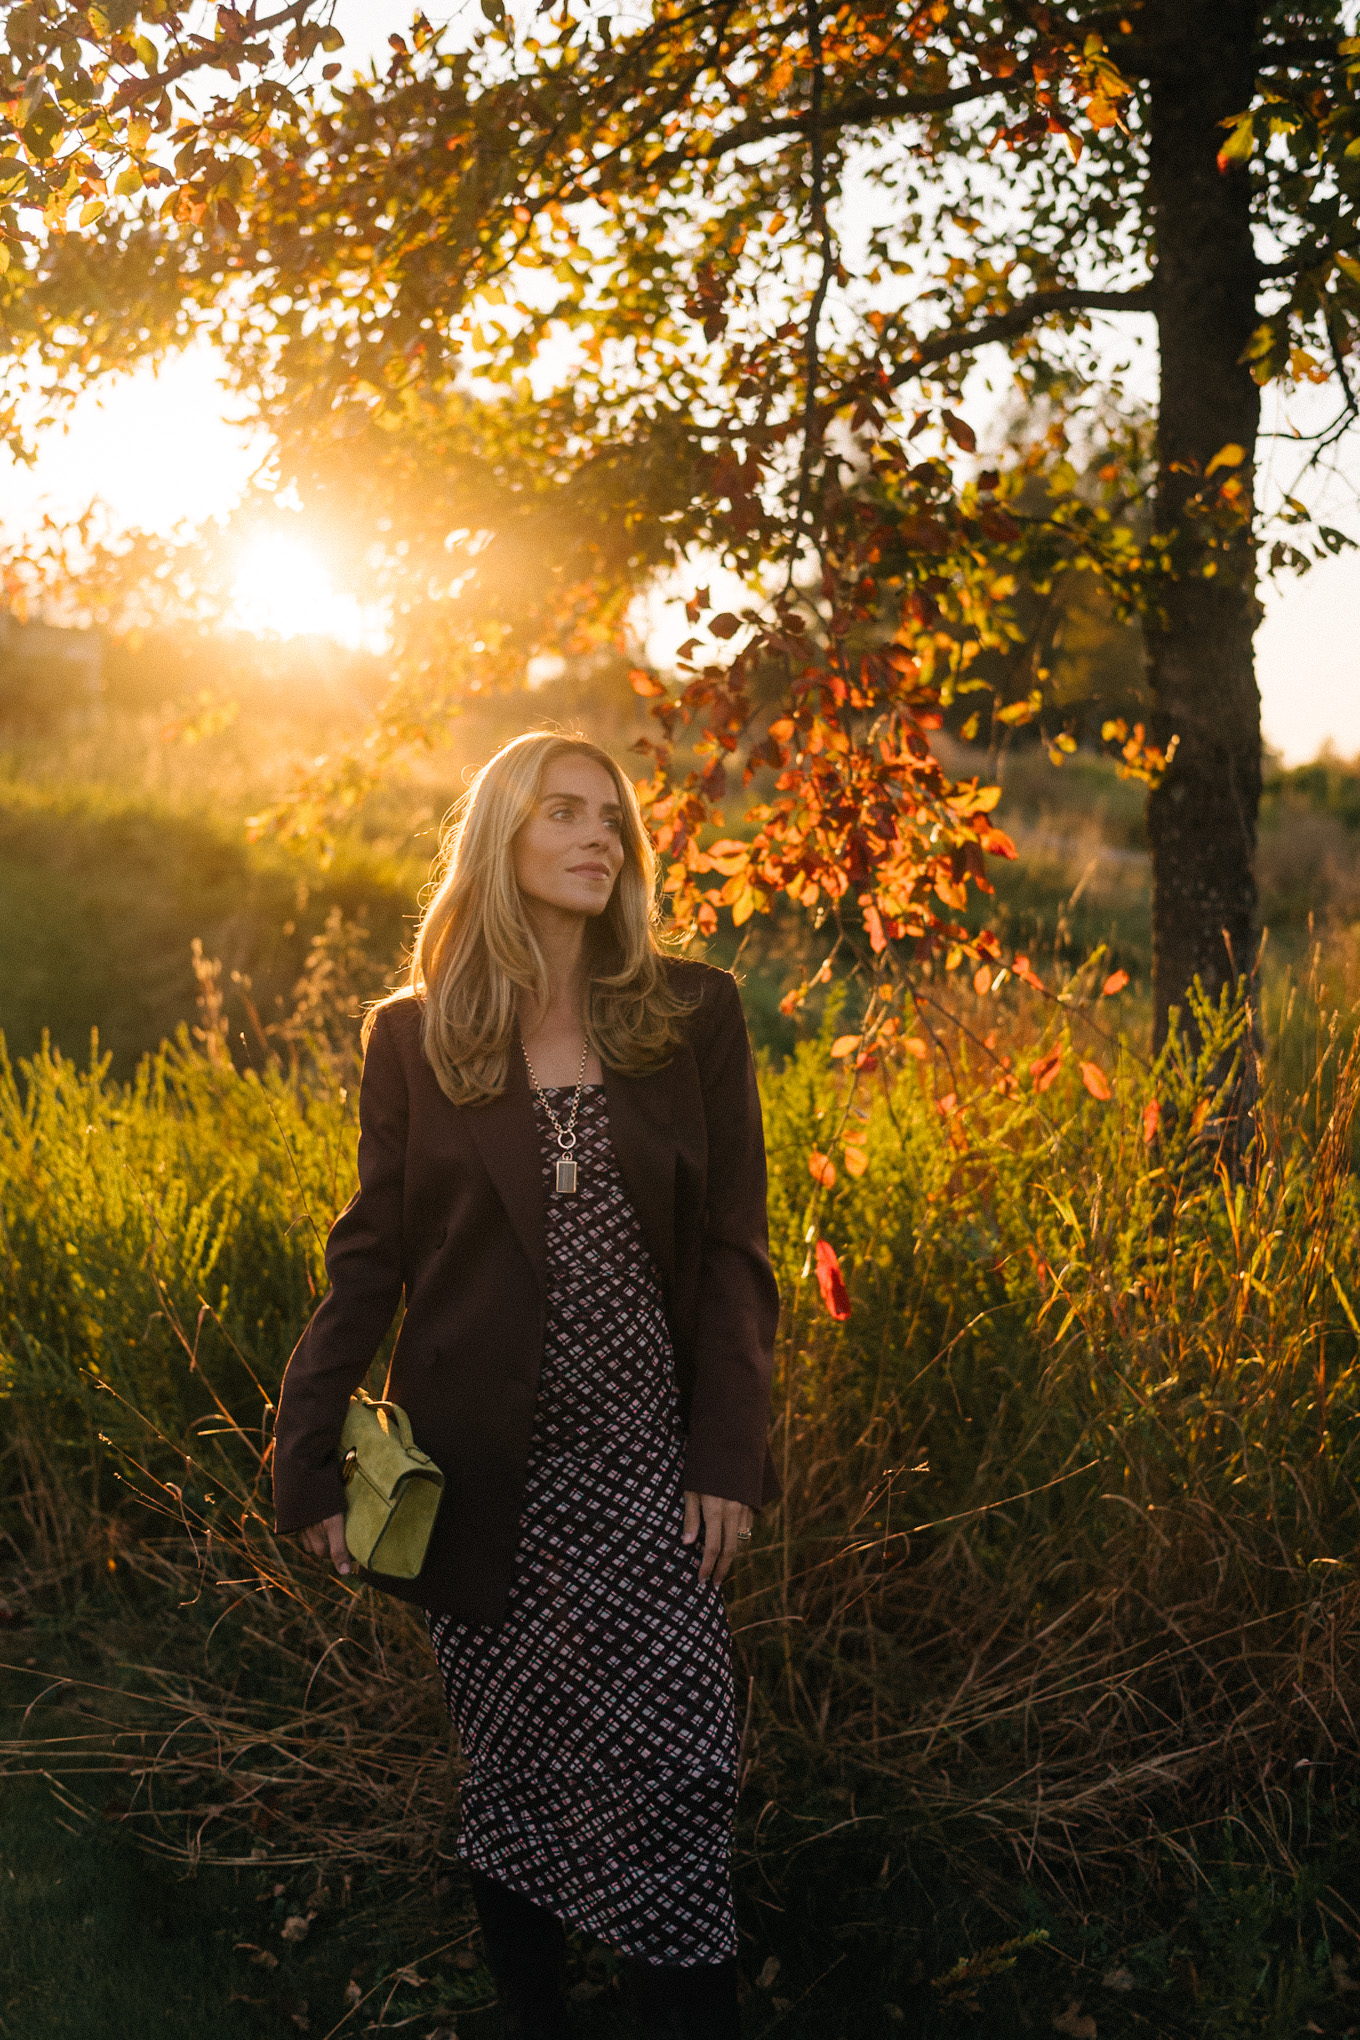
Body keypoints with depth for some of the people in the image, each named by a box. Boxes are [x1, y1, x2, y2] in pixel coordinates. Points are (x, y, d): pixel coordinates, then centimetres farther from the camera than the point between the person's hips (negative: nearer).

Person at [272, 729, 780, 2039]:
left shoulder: (693, 1015, 2)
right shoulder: (414, 1035, 2)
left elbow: (735, 1252, 2)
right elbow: (370, 1257, 4)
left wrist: (728, 1453, -4)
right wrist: (308, 1461, 0)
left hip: (647, 1472, 0)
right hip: (485, 1476, 0)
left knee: (675, 1770, -3)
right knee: (510, 1774, 11)